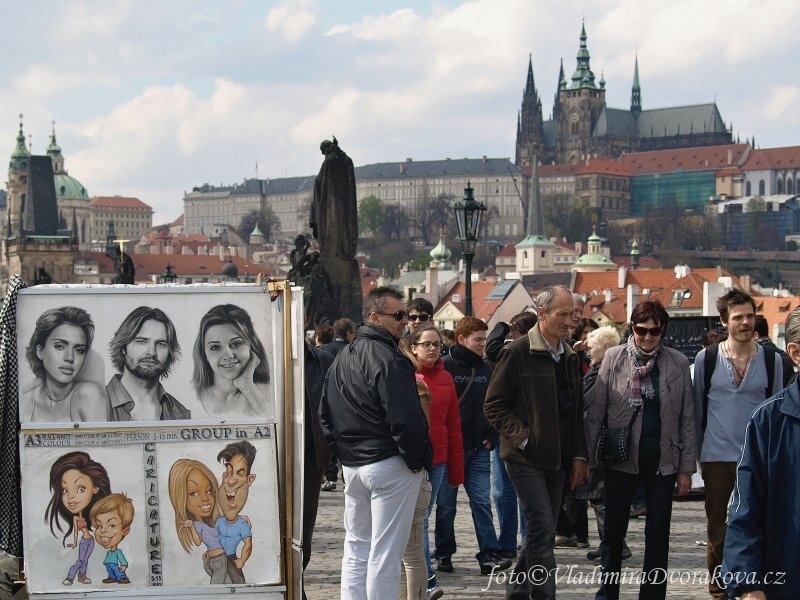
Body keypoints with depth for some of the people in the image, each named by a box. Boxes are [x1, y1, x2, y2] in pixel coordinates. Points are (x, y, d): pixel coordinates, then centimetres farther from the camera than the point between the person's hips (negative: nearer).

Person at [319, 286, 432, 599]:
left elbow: (325, 414, 18)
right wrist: (419, 460, -11)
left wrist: (342, 451, 18)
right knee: (385, 552, -3)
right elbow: (405, 420, -23)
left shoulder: (342, 359, 12)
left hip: (352, 465, 8)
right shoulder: (389, 359, -17)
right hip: (389, 464, -8)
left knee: (356, 546, 16)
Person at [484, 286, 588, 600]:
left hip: (556, 458, 7)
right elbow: (494, 405, -9)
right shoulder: (517, 353, -9)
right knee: (542, 529, -13)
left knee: (541, 532, 11)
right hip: (526, 457, -7)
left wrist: (579, 455, 10)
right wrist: (523, 437, -16)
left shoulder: (569, 357, 13)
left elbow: (576, 410, 18)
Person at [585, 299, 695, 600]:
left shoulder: (678, 363, -1)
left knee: (658, 535, 6)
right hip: (621, 457, 0)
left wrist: (686, 467, 1)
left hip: (662, 460, 0)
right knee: (613, 531, 9)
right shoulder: (614, 358, -2)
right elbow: (595, 412, 0)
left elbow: (687, 418, 2)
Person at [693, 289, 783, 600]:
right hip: (717, 457, 0)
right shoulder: (706, 358, -1)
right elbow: (697, 409, 6)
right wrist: (699, 452, 8)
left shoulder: (771, 360, 0)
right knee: (716, 527, 7)